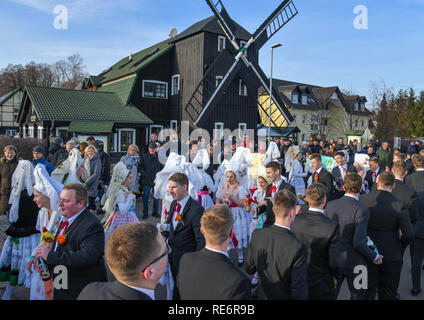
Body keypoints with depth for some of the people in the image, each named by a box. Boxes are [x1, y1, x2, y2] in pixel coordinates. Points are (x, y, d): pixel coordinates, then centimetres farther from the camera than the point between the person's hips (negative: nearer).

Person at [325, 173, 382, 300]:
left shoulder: (330, 205, -7)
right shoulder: (361, 211, -22)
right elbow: (358, 243, -24)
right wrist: (375, 257, -8)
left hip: (332, 259, 4)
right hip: (353, 262, -4)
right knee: (358, 295, 21)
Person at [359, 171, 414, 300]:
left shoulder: (362, 200, -11)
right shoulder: (399, 206, -16)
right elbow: (409, 235, -17)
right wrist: (400, 245, 3)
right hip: (391, 256, -1)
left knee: (368, 292, 15)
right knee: (387, 294, 18)